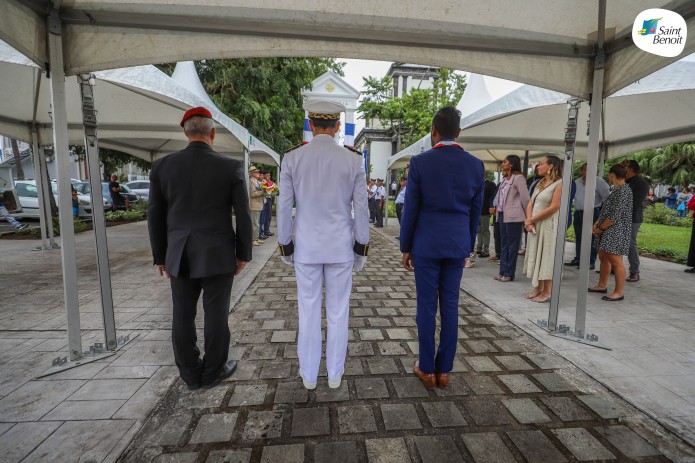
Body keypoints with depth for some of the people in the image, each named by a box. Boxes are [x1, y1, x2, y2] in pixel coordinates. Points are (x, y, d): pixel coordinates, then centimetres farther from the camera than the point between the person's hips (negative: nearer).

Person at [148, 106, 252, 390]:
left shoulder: (162, 166, -1)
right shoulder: (231, 167, -8)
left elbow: (155, 217, 3)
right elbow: (243, 215, -8)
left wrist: (160, 257, 13)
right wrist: (243, 254, 3)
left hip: (180, 255, 3)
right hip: (218, 255, -3)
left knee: (183, 315, 14)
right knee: (216, 314, 9)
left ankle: (191, 373, 27)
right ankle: (213, 372, 24)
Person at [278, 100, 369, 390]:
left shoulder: (292, 159, -6)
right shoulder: (353, 160, -6)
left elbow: (284, 209, -5)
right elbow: (361, 209, -5)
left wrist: (285, 247, 8)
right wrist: (362, 249, 5)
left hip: (306, 247, 0)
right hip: (340, 247, 0)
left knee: (309, 311, 14)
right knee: (338, 311, 13)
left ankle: (309, 373, 28)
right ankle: (335, 373, 28)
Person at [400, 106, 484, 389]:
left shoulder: (420, 162, -9)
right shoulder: (475, 165, 2)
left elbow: (411, 209, -7)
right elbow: (476, 211, 7)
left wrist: (405, 247, 2)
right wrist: (468, 246, 17)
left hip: (426, 243, -3)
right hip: (458, 244, 3)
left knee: (427, 306, 7)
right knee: (450, 306, 11)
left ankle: (427, 369, 20)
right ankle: (444, 370, 23)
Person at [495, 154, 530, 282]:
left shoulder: (518, 178, -9)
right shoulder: (506, 179, 17)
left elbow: (525, 198, -10)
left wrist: (528, 216, -5)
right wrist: (498, 211, 13)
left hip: (513, 216, -8)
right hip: (503, 215, 8)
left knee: (512, 245, -1)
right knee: (504, 244, 10)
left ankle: (509, 274, 6)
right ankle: (503, 272, 16)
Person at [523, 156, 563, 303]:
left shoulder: (559, 184, -9)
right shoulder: (540, 183, 15)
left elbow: (554, 208, -17)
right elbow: (530, 204, 8)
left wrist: (531, 220, -12)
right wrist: (529, 221, -8)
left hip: (548, 225, -7)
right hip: (535, 225, 7)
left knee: (546, 257, -2)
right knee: (535, 256, 10)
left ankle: (547, 292, 8)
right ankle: (538, 288, 20)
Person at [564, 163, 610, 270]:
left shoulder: (598, 181, -6)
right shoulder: (577, 182, 13)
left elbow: (607, 195, -9)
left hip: (592, 213, -6)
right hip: (578, 213, 6)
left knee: (591, 239, -4)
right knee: (579, 238, 13)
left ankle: (591, 262, 2)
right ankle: (577, 259, 22)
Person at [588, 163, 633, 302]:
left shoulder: (623, 191, -16)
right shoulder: (618, 190, 14)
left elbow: (614, 216, -21)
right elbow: (607, 210, 17)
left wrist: (600, 228, -12)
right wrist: (598, 222, 5)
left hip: (616, 232, -10)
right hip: (609, 232, 10)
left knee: (615, 261, -4)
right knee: (603, 257, 16)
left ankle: (619, 292, 4)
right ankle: (602, 285, 27)